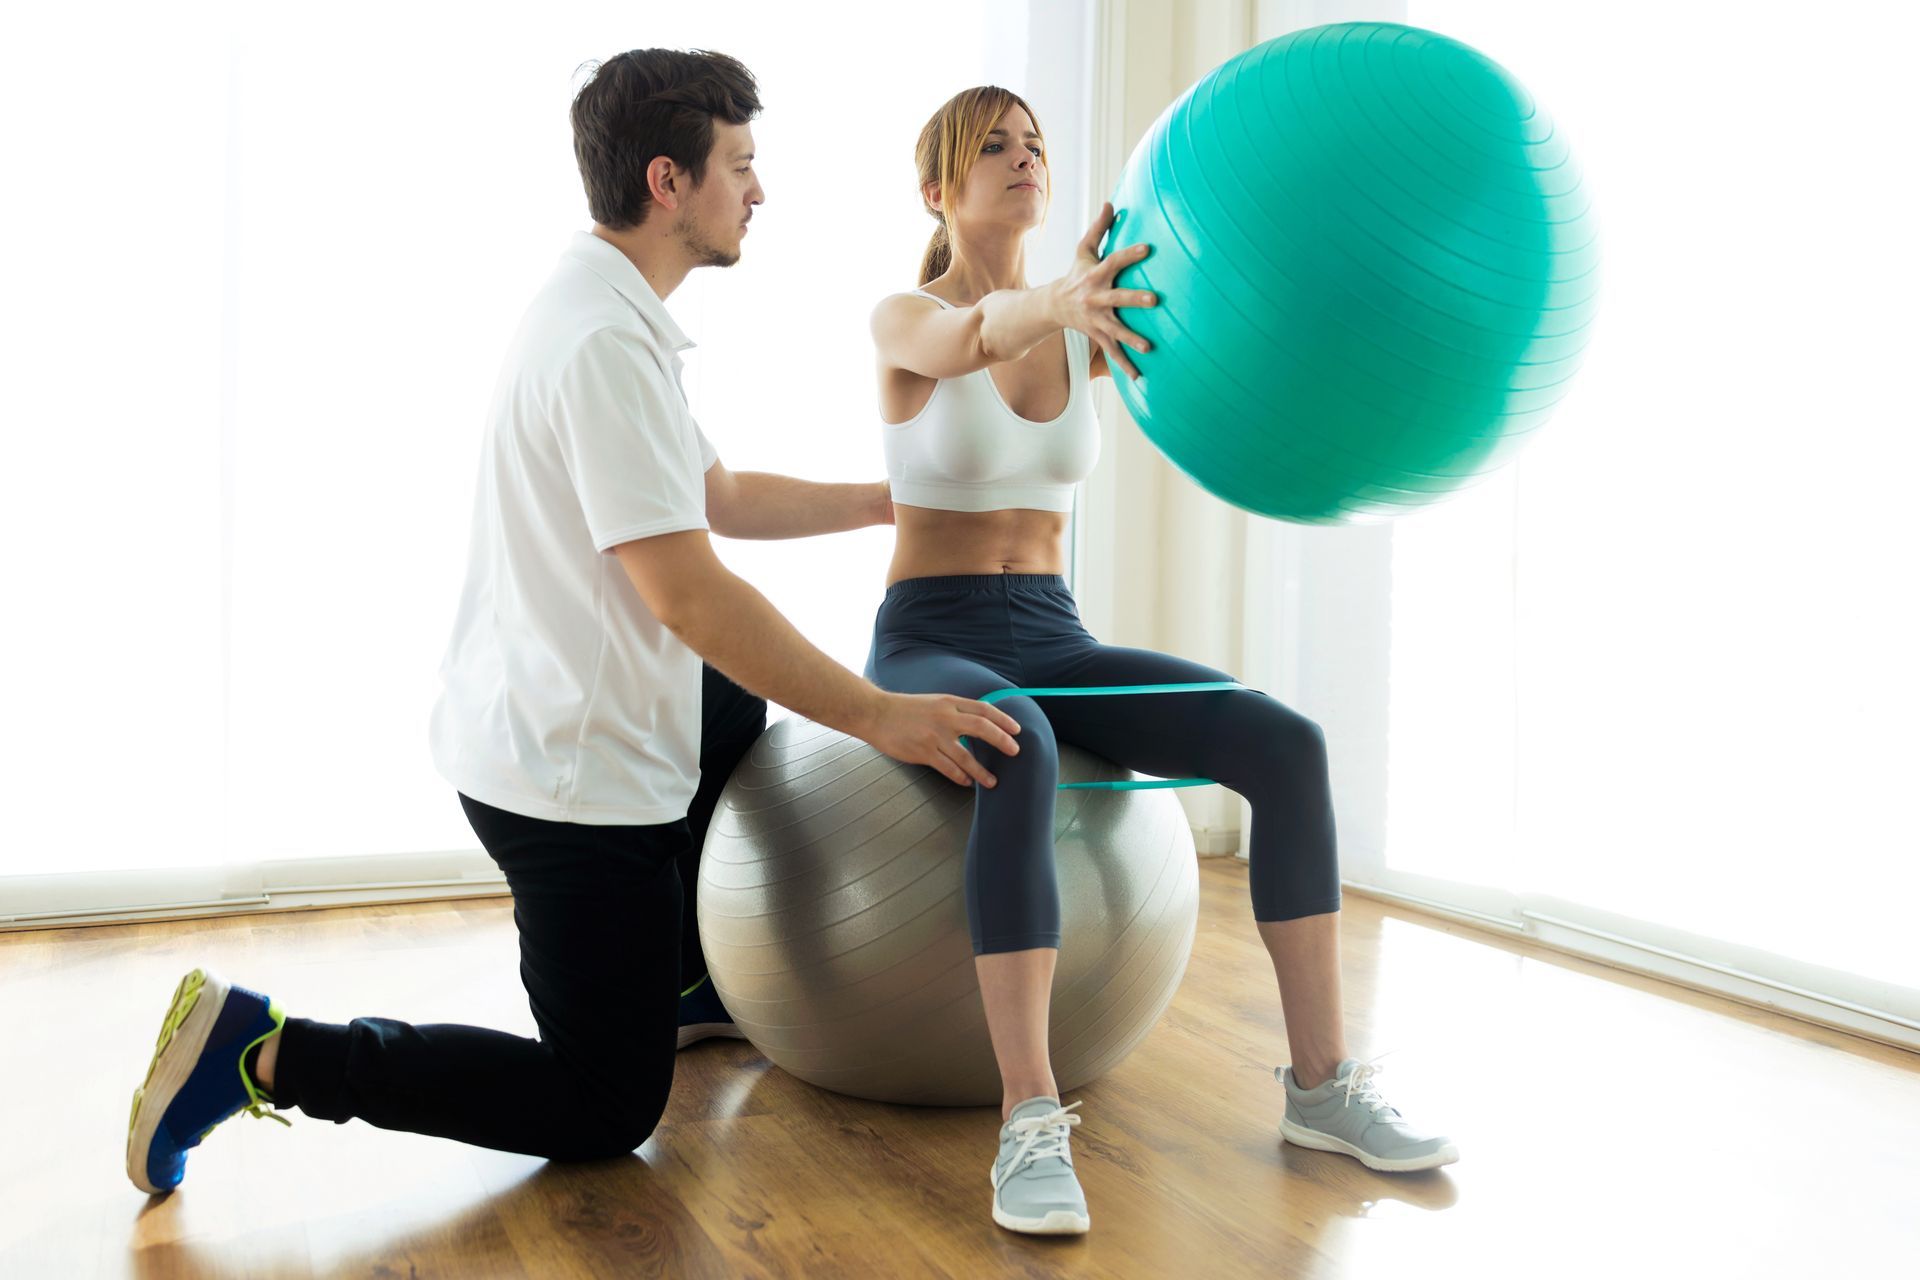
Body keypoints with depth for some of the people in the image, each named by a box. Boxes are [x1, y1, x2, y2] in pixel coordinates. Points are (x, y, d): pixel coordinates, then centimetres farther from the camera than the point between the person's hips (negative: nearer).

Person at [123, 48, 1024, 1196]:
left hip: (567, 724, 10)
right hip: (570, 775, -10)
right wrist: (879, 717, -22)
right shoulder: (605, 342, -23)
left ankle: (681, 982, 37)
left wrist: (896, 499, 20)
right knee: (606, 1111, 1)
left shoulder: (612, 317, 11)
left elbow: (719, 496, 21)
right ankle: (263, 1053, 1)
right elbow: (688, 595, -27)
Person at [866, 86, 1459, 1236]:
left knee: (1288, 745, -18)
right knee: (1022, 760, -41)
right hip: (930, 645, -4)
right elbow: (971, 338, -30)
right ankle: (1031, 1127, -37)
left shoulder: (1084, 327, 10)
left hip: (1056, 641, 5)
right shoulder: (905, 320, -4)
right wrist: (1056, 299, -53)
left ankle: (1322, 1085, -10)